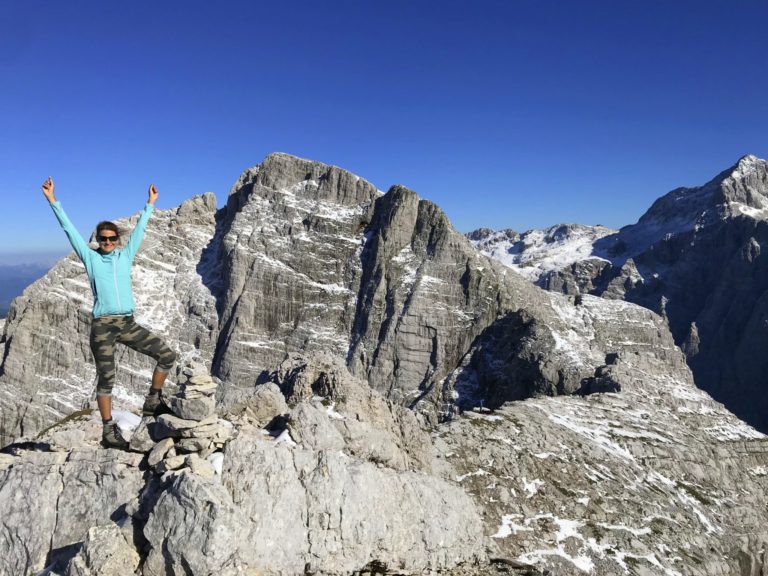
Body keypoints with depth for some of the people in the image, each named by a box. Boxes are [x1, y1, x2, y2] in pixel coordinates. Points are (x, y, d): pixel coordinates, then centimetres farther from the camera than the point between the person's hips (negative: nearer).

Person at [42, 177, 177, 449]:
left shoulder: (125, 256, 13)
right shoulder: (91, 258, 7)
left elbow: (139, 229, 19)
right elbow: (69, 230, 4)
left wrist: (150, 204, 26)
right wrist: (53, 201, 2)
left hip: (128, 324, 3)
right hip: (102, 326, -3)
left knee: (167, 355, -4)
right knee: (106, 379, 2)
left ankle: (152, 402, 12)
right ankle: (109, 431, 13)